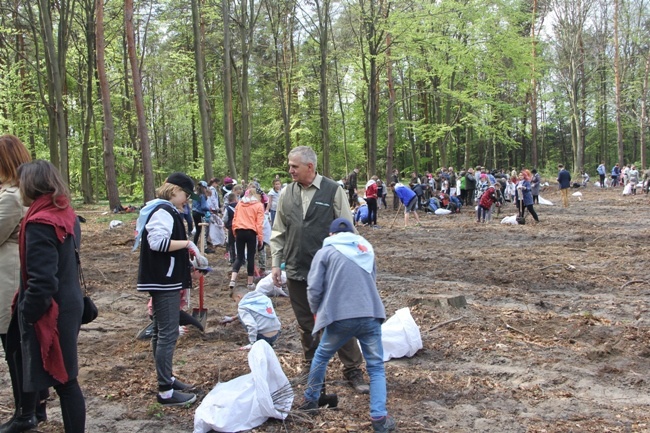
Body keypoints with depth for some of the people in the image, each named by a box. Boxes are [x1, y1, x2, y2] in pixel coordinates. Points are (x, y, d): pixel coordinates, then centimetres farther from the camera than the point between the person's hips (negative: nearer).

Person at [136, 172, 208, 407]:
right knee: (168, 334, -7)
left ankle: (166, 378, 29)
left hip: (164, 280, 11)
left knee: (162, 332, 17)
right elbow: (158, 242, -28)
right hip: (164, 281, -11)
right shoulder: (163, 211, -15)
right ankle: (165, 391, -3)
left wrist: (189, 260, 12)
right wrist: (187, 243, -18)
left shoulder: (166, 210, 17)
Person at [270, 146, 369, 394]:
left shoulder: (333, 191, -7)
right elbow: (278, 233, 11)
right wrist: (276, 264, 6)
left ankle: (353, 371, 16)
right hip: (296, 271, 4)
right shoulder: (286, 194, 4)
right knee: (306, 325, 14)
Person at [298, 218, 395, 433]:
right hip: (370, 315, 2)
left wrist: (317, 312, 17)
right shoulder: (366, 249, 17)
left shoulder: (325, 252, 5)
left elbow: (314, 289, 0)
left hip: (339, 317, -2)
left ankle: (310, 399, 36)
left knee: (321, 357, 22)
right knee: (376, 367, 9)